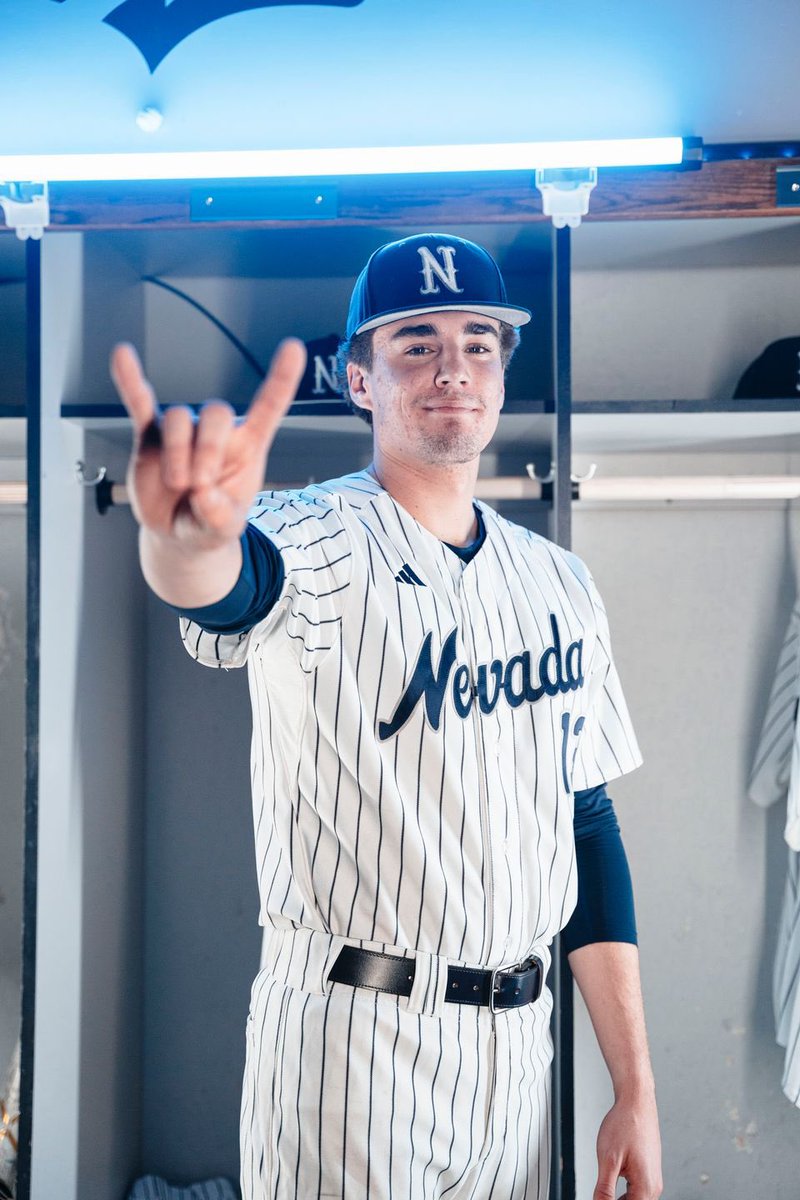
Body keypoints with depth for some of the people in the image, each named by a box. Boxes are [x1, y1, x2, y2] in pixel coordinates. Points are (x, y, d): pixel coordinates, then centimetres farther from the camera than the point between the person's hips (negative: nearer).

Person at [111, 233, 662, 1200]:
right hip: (346, 1037, -5)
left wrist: (635, 1090, 5)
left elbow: (587, 826, 8)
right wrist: (188, 536, -58)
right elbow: (227, 586, -33)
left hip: (516, 1046, 5)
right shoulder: (315, 541, -8)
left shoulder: (560, 585, 7)